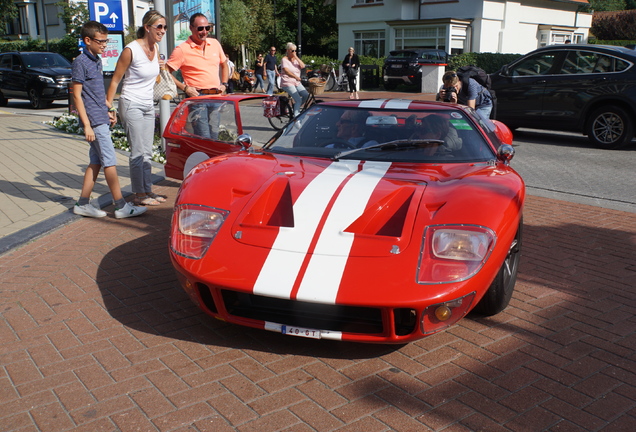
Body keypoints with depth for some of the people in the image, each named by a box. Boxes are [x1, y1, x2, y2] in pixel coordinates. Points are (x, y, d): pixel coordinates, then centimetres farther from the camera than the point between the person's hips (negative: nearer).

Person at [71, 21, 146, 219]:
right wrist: (87, 125, -18)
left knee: (96, 162, 11)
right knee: (110, 162, -6)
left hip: (101, 119, 9)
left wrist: (108, 111, 20)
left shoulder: (97, 61, 14)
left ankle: (83, 204, 18)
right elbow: (77, 95, -14)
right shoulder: (81, 62, -11)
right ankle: (121, 207, -1)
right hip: (95, 122, -9)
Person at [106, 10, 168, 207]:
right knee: (138, 152, -4)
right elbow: (115, 80, -12)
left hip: (148, 106, 7)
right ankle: (139, 195, 5)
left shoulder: (155, 47, 4)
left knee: (147, 152, 12)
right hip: (132, 105, -7)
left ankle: (148, 190, 21)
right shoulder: (131, 50, -16)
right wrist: (108, 104, -12)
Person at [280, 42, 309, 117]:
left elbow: (302, 66, -2)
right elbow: (286, 71, -17)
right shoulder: (284, 60, -4)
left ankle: (295, 107, 6)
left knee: (306, 95, -14)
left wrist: (296, 57, -7)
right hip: (287, 83, -7)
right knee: (298, 100, -21)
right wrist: (296, 77, -26)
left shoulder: (296, 59, 15)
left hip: (297, 83, 7)